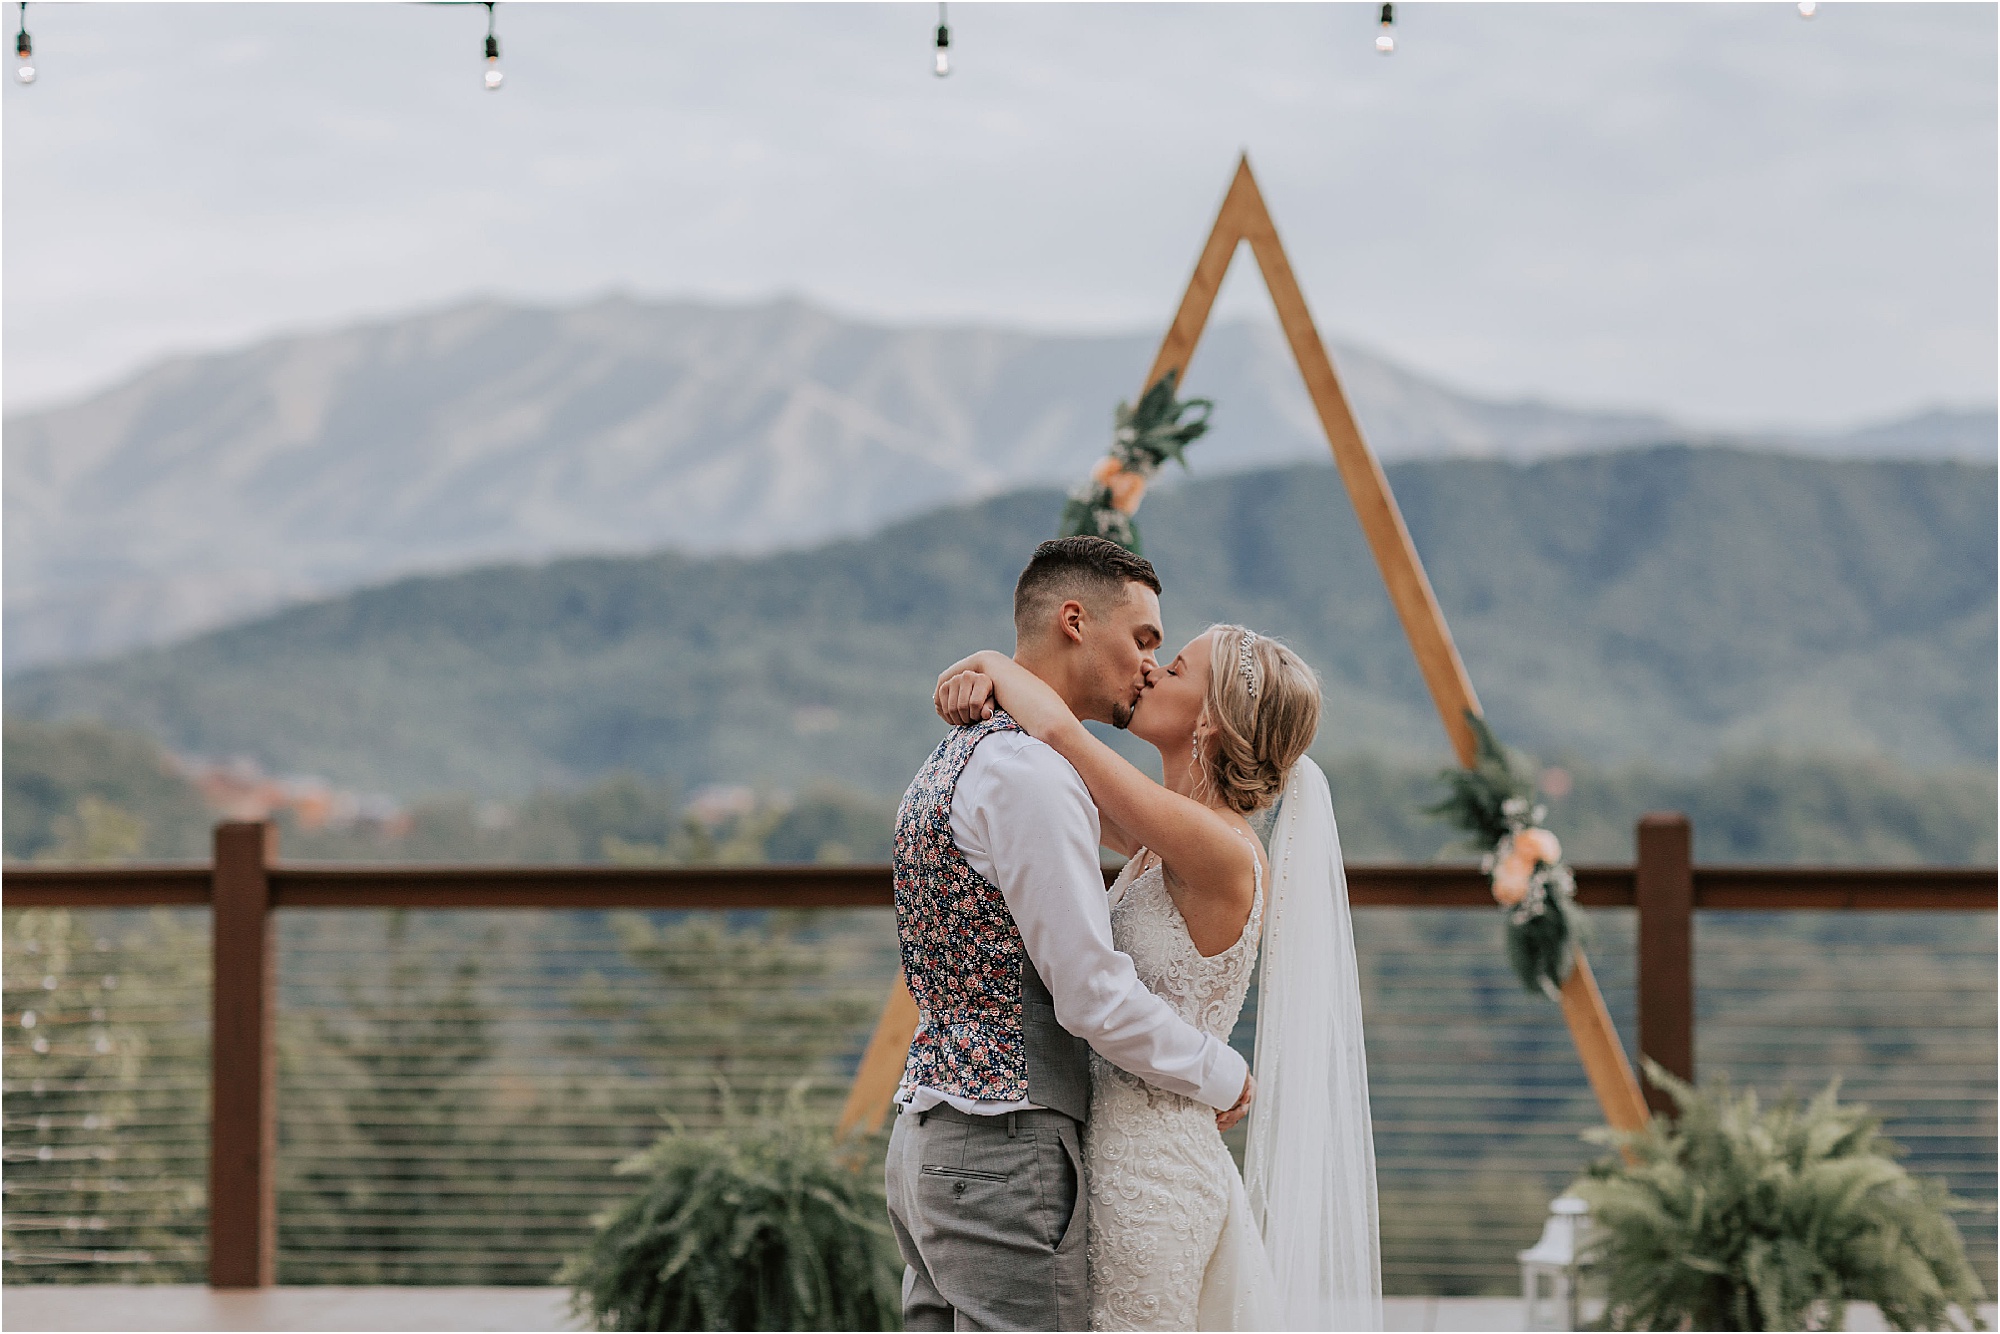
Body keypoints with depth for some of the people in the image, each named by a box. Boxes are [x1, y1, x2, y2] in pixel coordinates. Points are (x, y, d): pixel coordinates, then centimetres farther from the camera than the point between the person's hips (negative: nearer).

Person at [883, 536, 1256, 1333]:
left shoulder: (947, 763, 17)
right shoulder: (1030, 773, -16)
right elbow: (1094, 997, -18)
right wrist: (1222, 1077, -3)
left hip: (927, 1138, 10)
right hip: (1007, 1153, -10)